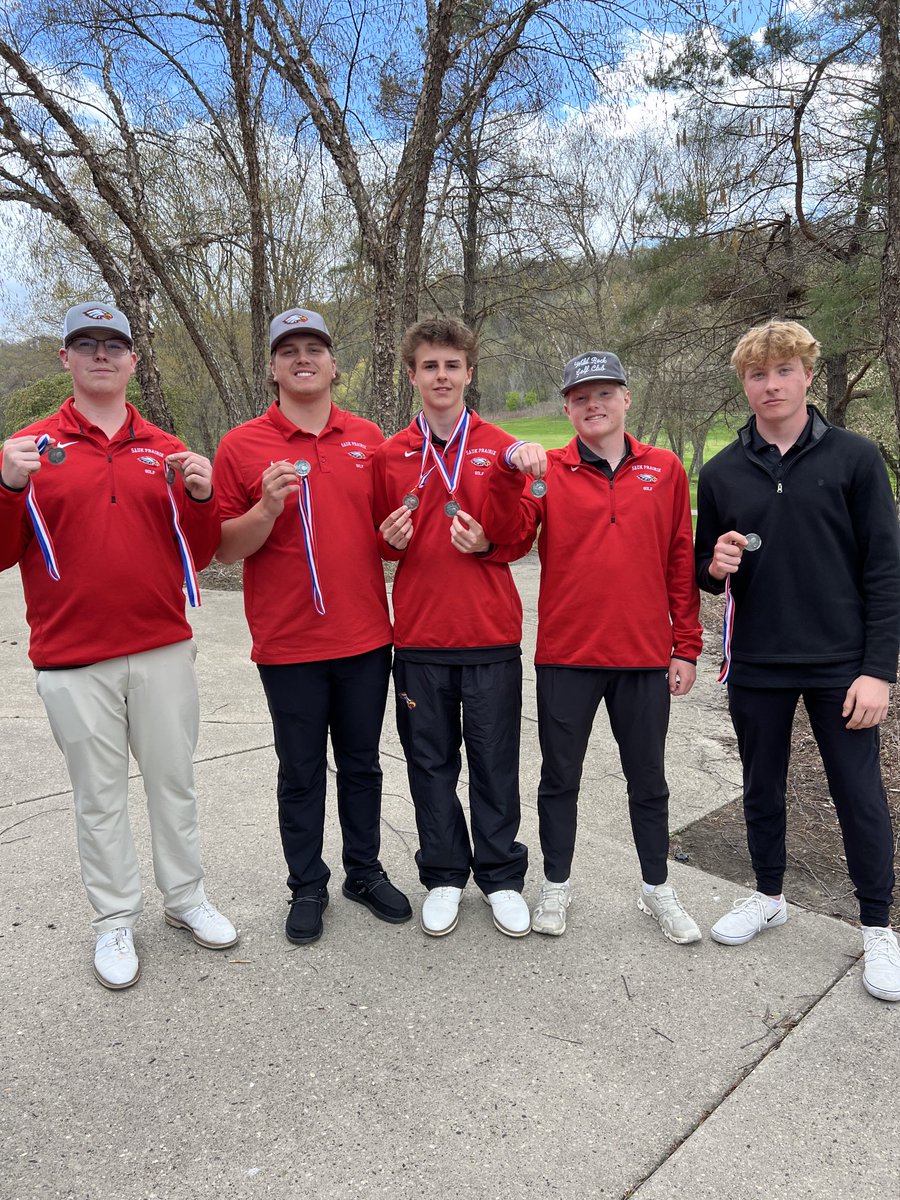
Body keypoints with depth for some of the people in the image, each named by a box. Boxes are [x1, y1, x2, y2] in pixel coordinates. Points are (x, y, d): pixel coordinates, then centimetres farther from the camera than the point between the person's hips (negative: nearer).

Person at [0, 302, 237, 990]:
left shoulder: (166, 452, 8)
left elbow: (199, 554, 8)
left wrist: (201, 496, -10)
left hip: (164, 650, 2)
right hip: (73, 659, -2)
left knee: (174, 780, 12)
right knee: (100, 794, 10)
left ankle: (186, 897, 31)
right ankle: (115, 921, 26)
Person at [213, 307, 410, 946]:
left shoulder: (369, 438, 5)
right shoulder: (242, 445, -3)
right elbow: (225, 548, -4)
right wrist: (269, 508, -21)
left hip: (365, 637, 3)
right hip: (289, 645, -2)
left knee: (362, 764, 16)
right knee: (301, 772, 11)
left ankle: (365, 871, 34)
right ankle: (307, 886, 30)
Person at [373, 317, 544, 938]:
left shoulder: (502, 448, 2)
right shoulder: (390, 455, 5)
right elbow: (381, 544, 12)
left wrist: (486, 543, -14)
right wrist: (391, 539, -10)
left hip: (491, 634, -1)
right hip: (419, 635, 2)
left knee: (495, 761, 7)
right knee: (430, 761, 11)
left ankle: (503, 879, 25)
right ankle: (444, 877, 28)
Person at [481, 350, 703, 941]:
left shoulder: (665, 470, 4)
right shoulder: (547, 471, 0)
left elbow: (681, 562, 6)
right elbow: (509, 536, -13)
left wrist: (686, 647, 4)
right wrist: (511, 473, -28)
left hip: (645, 654, 1)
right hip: (566, 654, -1)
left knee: (648, 778, 15)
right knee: (560, 776, 12)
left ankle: (657, 887, 34)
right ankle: (557, 884, 32)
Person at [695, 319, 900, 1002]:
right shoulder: (722, 473, 4)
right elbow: (704, 568, 12)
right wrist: (714, 566, -12)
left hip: (841, 665, -2)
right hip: (756, 665, 3)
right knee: (762, 788, 16)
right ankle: (769, 897, 37)